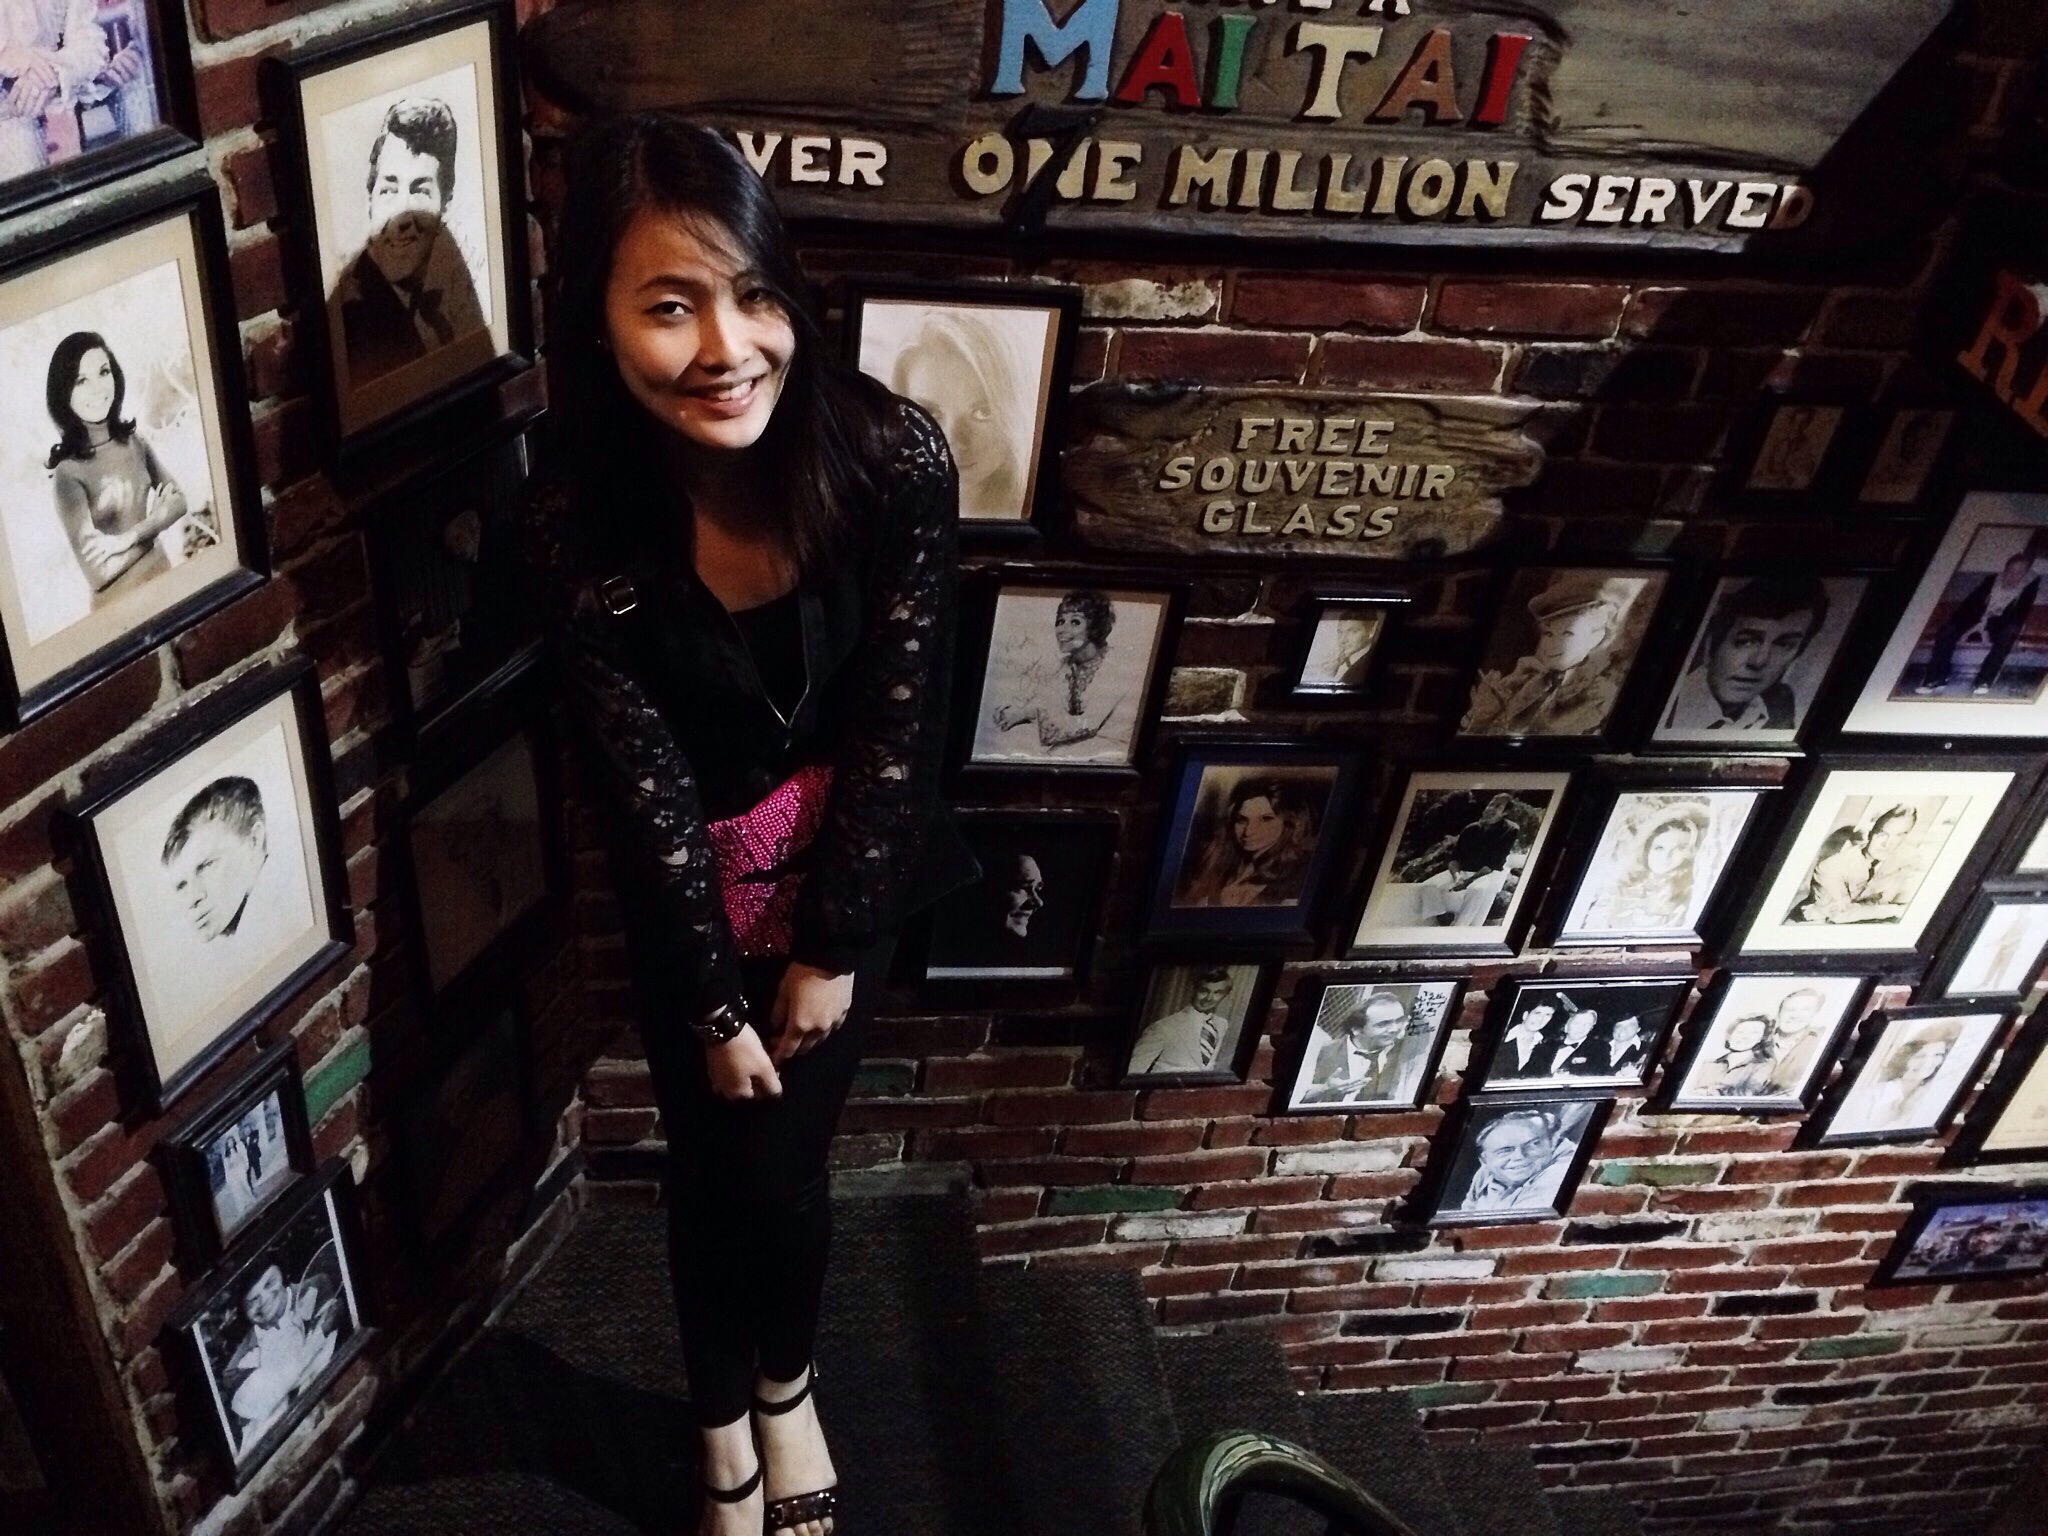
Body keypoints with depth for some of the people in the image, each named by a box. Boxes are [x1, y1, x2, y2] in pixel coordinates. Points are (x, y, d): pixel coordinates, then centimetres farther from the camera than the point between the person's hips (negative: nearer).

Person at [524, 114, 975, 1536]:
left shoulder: (893, 455, -25)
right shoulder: (579, 524, -25)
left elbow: (896, 724, -16)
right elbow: (647, 789, -16)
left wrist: (828, 950, -9)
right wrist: (716, 1004, -8)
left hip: (849, 872, 0)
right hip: (692, 896, 0)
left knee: (787, 1163, 11)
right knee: (721, 1171, 14)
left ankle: (787, 1381, 44)